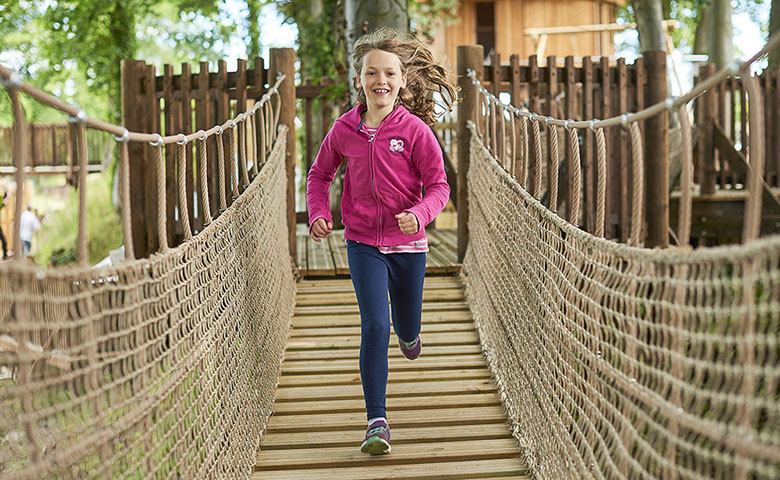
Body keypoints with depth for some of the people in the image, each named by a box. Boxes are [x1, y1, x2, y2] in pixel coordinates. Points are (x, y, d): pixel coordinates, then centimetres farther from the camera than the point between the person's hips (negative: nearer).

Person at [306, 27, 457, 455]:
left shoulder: (415, 129, -11)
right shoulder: (344, 129, -4)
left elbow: (439, 186, -8)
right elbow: (320, 174, 12)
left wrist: (419, 214, -28)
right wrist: (318, 214, -4)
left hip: (407, 244, 0)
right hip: (363, 244, 0)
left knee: (407, 329, 17)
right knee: (375, 327, -14)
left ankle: (407, 335, 58)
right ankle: (376, 422, -7)